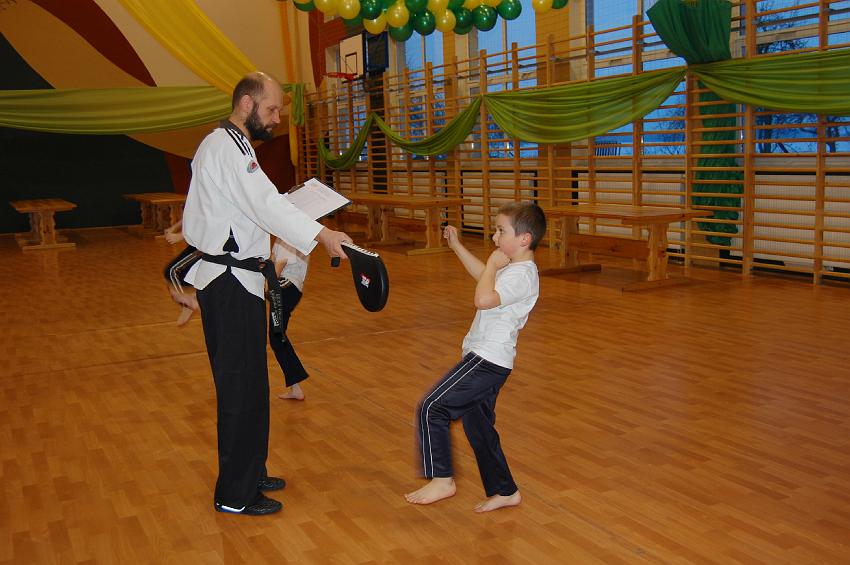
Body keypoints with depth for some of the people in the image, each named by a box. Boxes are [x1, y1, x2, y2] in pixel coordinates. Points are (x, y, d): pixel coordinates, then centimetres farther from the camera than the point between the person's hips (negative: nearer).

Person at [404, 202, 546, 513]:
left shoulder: (521, 275, -19)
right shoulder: (512, 267, 13)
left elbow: (483, 298, -34)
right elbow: (482, 274, 32)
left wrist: (493, 263, -19)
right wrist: (455, 245, 31)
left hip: (486, 360, -11)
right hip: (490, 359, 11)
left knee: (431, 409, -7)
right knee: (477, 426, 17)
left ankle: (442, 479, 4)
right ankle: (504, 491, 28)